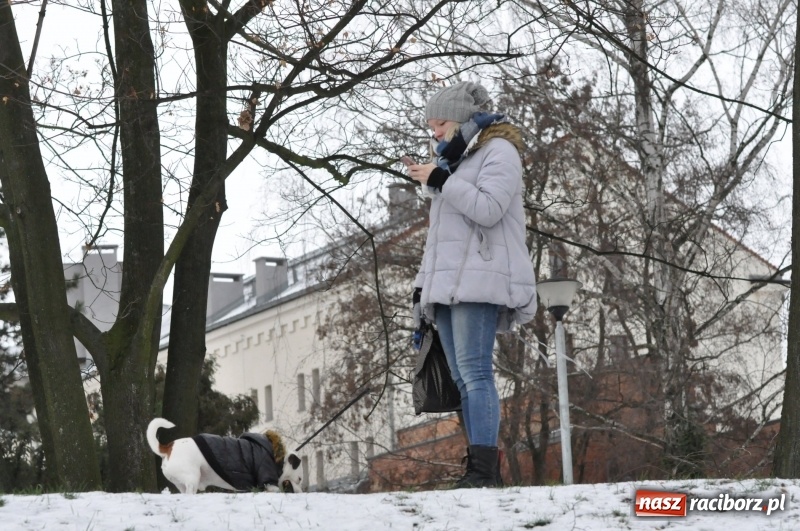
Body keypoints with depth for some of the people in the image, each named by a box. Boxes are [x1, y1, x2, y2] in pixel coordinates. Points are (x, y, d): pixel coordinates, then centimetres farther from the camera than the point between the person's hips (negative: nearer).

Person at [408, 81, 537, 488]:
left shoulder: (499, 151, 1)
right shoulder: (453, 160, 27)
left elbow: (488, 209, -15)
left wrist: (440, 180, -11)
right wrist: (423, 282, 18)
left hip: (479, 282, -9)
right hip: (447, 285, 9)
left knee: (474, 371, -18)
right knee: (463, 379, 1)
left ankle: (484, 470, -23)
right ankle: (481, 468, -2)